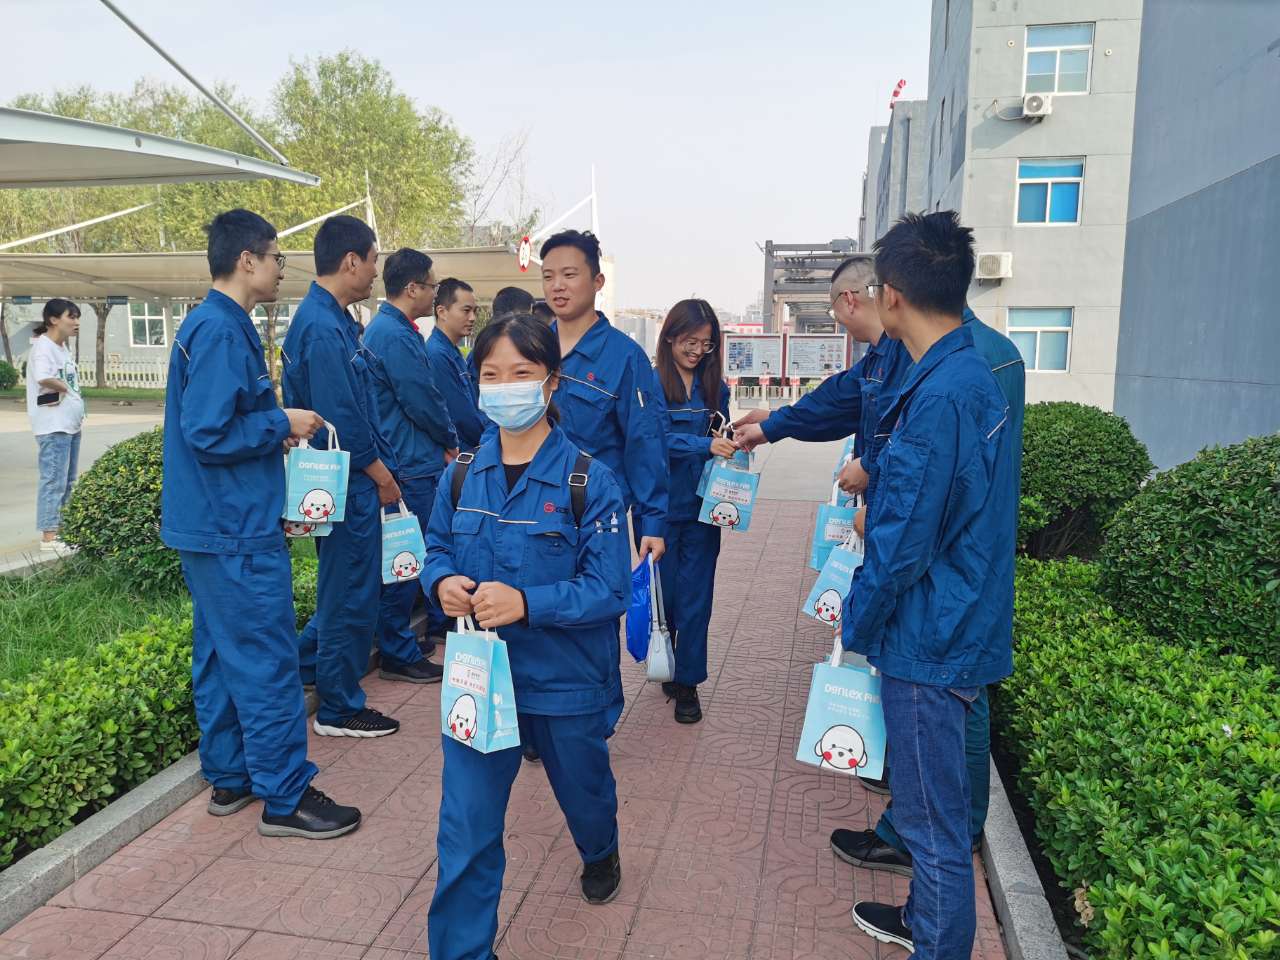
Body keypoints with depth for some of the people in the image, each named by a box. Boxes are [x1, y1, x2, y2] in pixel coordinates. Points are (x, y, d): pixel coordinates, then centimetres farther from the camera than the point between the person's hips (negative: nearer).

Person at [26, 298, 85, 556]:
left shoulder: (63, 349, 16)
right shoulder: (43, 346, -13)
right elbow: (43, 378, -30)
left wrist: (78, 410, 8)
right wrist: (63, 388, -12)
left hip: (71, 424, 9)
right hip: (53, 426, -9)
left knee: (67, 480, 15)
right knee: (54, 481, -7)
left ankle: (58, 527, 25)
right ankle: (48, 537, -3)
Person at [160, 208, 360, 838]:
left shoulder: (212, 325, 14)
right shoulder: (222, 331, -18)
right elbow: (208, 435, -23)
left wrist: (275, 430, 11)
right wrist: (282, 423, -12)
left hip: (211, 526, 11)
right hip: (235, 532, -11)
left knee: (220, 653, 16)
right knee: (267, 661, -3)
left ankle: (228, 778, 29)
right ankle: (286, 798, 8)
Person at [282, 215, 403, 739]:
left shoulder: (333, 320, 12)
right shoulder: (324, 327, -20)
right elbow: (340, 418, -23)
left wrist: (381, 467, 15)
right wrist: (381, 474, -11)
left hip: (351, 482, 10)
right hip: (348, 483, -10)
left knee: (344, 588, 22)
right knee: (351, 595, 3)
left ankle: (303, 668, 35)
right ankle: (339, 710, 17)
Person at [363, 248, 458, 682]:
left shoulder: (397, 331, 15)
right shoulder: (393, 336, -18)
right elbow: (423, 403, -18)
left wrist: (444, 442, 10)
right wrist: (450, 440, -1)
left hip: (421, 462, 11)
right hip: (410, 466, -11)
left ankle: (439, 622, 36)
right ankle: (397, 654, 8)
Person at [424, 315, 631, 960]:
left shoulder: (587, 480, -16)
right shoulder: (462, 475, -3)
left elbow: (608, 589, -18)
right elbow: (437, 549, 9)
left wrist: (525, 603, -31)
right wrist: (442, 582, -15)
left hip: (566, 681, -1)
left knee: (583, 788, 26)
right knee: (465, 830, 2)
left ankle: (600, 853, 61)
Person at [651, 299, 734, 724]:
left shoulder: (715, 387, 6)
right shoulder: (652, 383, -8)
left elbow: (721, 439, 13)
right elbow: (657, 439, -19)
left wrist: (731, 445, -8)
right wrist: (705, 445, -31)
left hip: (702, 507, 3)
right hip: (662, 507, -3)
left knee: (695, 597, 6)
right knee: (662, 593, 10)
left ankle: (688, 682, 17)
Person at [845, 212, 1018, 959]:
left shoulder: (938, 396, -24)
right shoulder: (976, 375, 6)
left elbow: (903, 543, -22)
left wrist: (856, 628, -10)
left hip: (929, 642, -10)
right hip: (959, 626, 10)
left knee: (934, 816, 7)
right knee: (936, 804, 25)